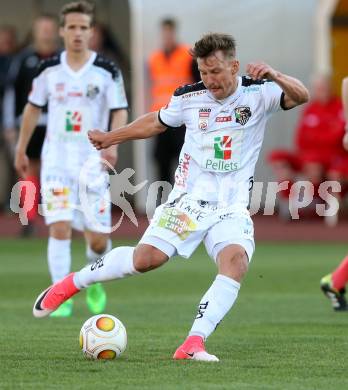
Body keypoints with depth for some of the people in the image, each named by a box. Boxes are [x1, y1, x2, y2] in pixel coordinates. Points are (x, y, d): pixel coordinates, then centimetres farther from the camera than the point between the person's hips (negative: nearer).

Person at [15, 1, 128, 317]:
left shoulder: (107, 71, -3)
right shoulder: (49, 69, 3)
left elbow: (120, 111, -3)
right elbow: (33, 107, 15)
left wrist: (113, 143, -21)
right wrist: (21, 150, 18)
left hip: (93, 160, -1)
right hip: (56, 158, 1)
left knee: (98, 237, 0)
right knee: (60, 226, -13)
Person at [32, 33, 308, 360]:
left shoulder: (258, 92, -5)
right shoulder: (189, 97, 1)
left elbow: (301, 97, -22)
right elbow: (156, 122, 20)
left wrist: (273, 75, -41)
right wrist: (111, 137, 27)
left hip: (231, 207, 0)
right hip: (189, 197, 0)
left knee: (236, 260, -28)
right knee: (146, 258, -15)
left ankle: (193, 344, -31)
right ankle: (71, 283, 7)